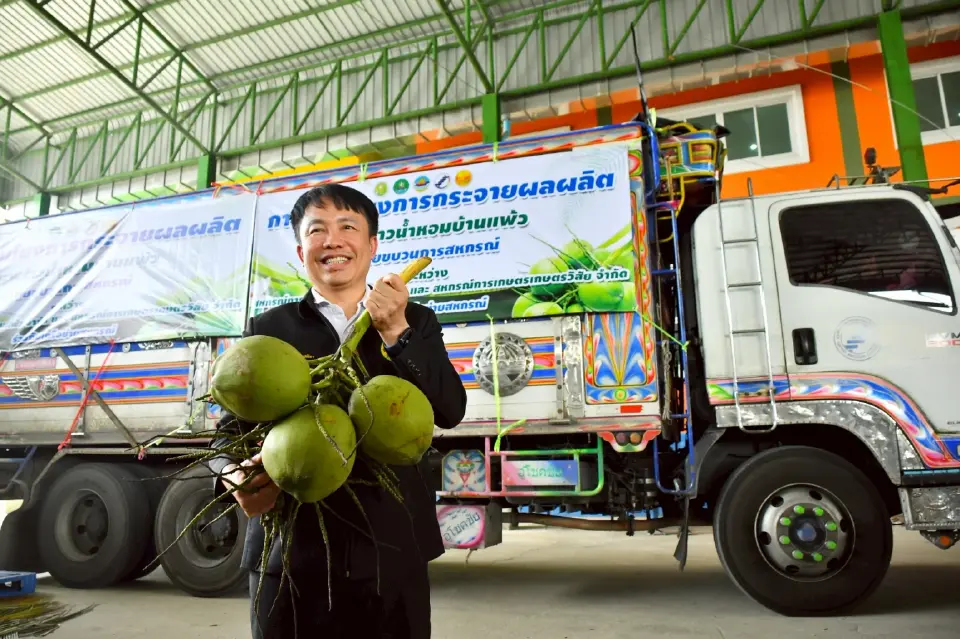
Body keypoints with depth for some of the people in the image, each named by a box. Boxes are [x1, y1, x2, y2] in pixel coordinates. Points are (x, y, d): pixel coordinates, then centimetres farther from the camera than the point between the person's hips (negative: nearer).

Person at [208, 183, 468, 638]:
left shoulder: (415, 322, 7)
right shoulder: (267, 329, 7)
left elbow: (450, 411, -4)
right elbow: (232, 426, 3)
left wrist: (396, 332, -14)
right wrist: (234, 475, -18)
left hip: (392, 551, 1)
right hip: (290, 552, 0)